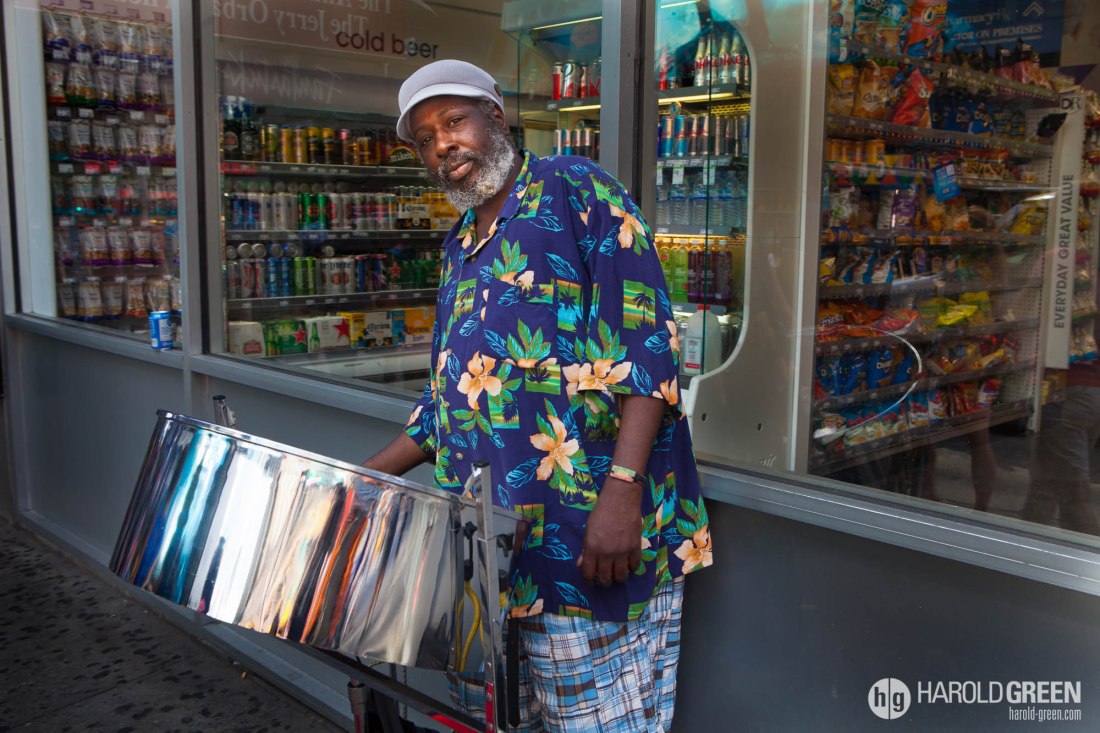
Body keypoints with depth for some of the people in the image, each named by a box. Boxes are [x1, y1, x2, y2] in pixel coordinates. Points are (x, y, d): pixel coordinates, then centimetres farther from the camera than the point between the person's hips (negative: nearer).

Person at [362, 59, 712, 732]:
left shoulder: (572, 188, -4)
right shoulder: (461, 248, 19)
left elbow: (646, 341, -15)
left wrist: (622, 489, -24)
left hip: (594, 534, -7)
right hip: (494, 544, 7)